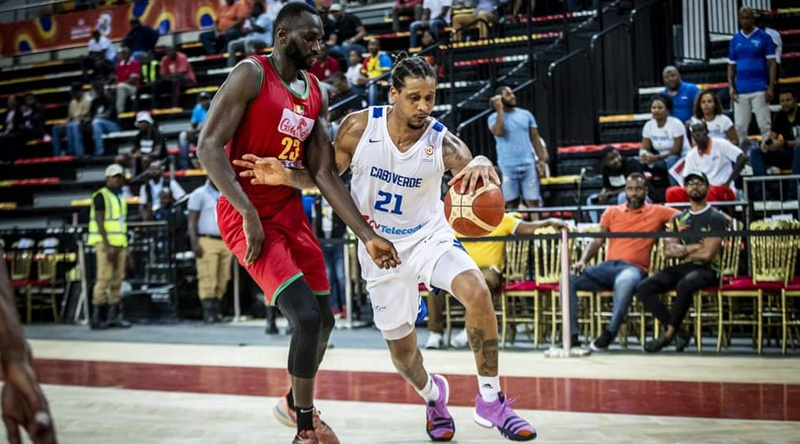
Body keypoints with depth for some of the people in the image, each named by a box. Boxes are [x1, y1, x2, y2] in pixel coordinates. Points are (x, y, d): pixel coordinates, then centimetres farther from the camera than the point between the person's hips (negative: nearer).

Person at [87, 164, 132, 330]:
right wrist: (108, 246, -19)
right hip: (105, 243, -8)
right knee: (104, 279, -11)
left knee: (117, 280, 5)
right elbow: (99, 223, -13)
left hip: (120, 243, 8)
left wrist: (126, 247, 16)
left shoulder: (121, 198, 19)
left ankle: (114, 316, 8)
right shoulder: (101, 196, -5)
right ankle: (97, 317, -10)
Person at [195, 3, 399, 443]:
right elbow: (208, 145, -20)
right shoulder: (251, 75, -13)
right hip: (247, 216, -8)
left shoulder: (315, 93, 9)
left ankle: (295, 403, 40)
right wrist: (249, 213, -27)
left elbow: (324, 173, 7)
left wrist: (367, 236, -1)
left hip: (290, 213, 8)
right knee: (306, 315, -19)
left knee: (322, 319, 13)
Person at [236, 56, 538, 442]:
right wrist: (286, 176, -22)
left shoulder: (443, 144, -21)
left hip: (429, 236, -1)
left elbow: (471, 174, -39)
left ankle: (490, 400, -15)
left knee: (477, 291, -30)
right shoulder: (359, 127, -16)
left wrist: (481, 165, -62)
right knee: (401, 349, 10)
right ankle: (432, 393, 47)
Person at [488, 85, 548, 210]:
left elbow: (535, 138, 12)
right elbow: (499, 132, -20)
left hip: (528, 164, 2)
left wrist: (542, 159, 3)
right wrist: (500, 109, -14)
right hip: (508, 167, -2)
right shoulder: (494, 117, 1)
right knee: (511, 204, 3)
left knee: (533, 202, -1)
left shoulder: (526, 115, 10)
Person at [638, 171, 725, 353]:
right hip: (682, 268, 6)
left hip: (706, 269, -6)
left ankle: (669, 334, -23)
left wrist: (682, 251, 3)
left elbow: (707, 254, -10)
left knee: (684, 285, -40)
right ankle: (678, 333, -18)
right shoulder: (678, 219, 17)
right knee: (643, 288, -18)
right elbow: (668, 250, 6)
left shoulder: (715, 218, 0)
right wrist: (693, 247, -7)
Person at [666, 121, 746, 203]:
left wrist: (728, 183, -14)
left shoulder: (721, 144, -3)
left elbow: (742, 158, -12)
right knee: (672, 192, -21)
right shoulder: (691, 155, 10)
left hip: (724, 191, -4)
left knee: (708, 193, -41)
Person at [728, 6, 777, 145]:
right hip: (740, 91, 4)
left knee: (764, 124, -4)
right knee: (740, 127, 3)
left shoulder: (763, 37, 0)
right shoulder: (735, 40, 11)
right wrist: (731, 87, 3)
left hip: (760, 90, -3)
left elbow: (772, 64, -2)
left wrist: (771, 87, -10)